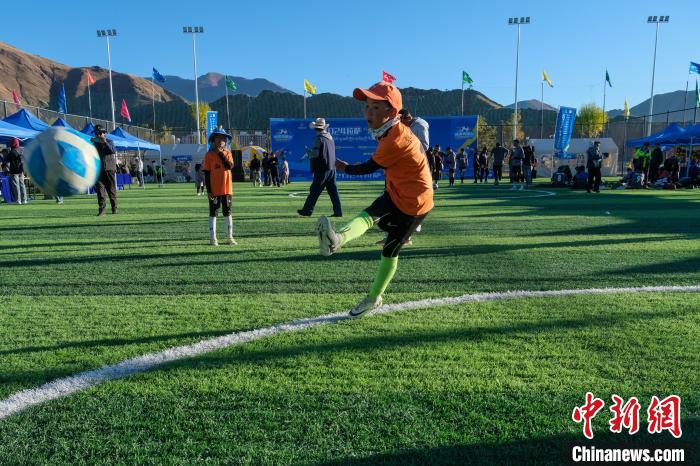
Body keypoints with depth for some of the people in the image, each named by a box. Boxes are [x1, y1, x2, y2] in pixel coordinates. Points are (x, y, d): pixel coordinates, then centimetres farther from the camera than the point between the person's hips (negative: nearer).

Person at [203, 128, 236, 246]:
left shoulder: (228, 153, 6)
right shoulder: (209, 155, -3)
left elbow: (230, 166, -13)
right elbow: (207, 174, -5)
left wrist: (221, 153, -12)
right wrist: (209, 190, -10)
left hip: (227, 189, 3)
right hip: (214, 190, -3)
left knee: (227, 212, 10)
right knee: (213, 213, 3)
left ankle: (229, 237, 19)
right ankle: (213, 238, 9)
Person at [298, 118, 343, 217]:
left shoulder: (319, 138, -11)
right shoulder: (330, 137, 13)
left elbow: (315, 153, -17)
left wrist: (309, 152, 3)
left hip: (322, 169, -7)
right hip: (332, 168, 7)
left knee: (314, 190, 0)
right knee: (333, 191, 7)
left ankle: (307, 210, 7)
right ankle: (338, 211, 5)